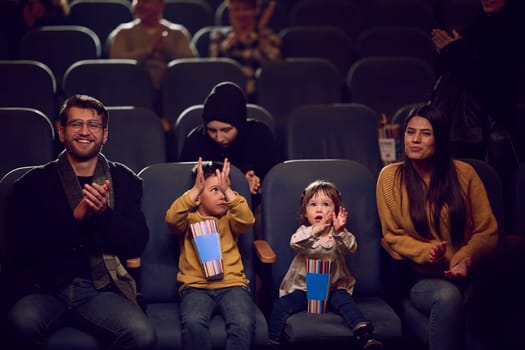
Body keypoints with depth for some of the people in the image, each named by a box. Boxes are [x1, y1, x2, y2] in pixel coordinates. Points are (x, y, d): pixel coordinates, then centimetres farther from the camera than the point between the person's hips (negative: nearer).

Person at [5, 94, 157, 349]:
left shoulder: (124, 181, 15)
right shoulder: (33, 183, 10)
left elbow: (137, 244, 6)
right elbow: (20, 245, -3)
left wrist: (104, 214, -12)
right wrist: (74, 217, -14)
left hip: (101, 288, 1)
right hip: (44, 288, -1)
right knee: (23, 322, -34)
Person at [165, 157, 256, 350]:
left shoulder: (229, 220, 20)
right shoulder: (189, 220, 15)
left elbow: (247, 220, -1)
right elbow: (172, 219, -7)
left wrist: (228, 191, -9)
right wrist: (195, 190, -13)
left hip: (232, 284, 2)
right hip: (196, 286, -1)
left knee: (243, 323, -30)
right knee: (194, 323, -34)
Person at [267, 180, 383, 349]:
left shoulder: (339, 233, 3)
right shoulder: (305, 232, 3)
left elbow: (351, 248, -16)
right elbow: (295, 243, -19)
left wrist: (340, 231, -35)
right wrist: (315, 230, -33)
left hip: (334, 286, -1)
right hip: (303, 286, 1)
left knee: (345, 302, -29)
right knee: (281, 306, -19)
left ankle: (365, 335, -40)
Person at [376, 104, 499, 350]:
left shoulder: (464, 174, 4)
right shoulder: (390, 177, 3)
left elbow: (487, 232, 4)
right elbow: (393, 236, 6)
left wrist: (466, 260, -17)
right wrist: (426, 252, -15)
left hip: (465, 273, 0)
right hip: (420, 277, 0)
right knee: (448, 296, -36)